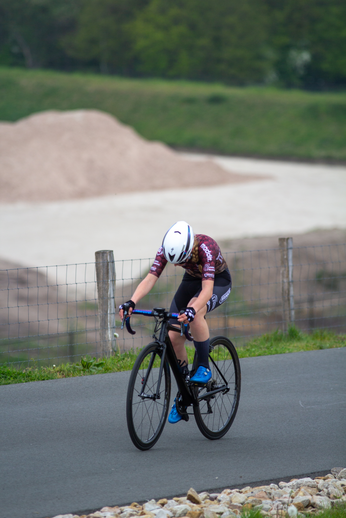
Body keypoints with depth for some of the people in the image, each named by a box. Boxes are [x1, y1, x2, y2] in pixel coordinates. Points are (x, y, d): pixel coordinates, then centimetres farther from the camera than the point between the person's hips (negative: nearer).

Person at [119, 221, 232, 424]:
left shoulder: (205, 247, -39)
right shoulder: (167, 249, -26)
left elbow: (207, 288, -47)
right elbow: (151, 278, -31)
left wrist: (192, 310, -65)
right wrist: (132, 302, -48)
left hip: (219, 281, -5)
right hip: (192, 279, 5)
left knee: (194, 312, -38)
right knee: (174, 338, -8)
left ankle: (204, 367, -22)